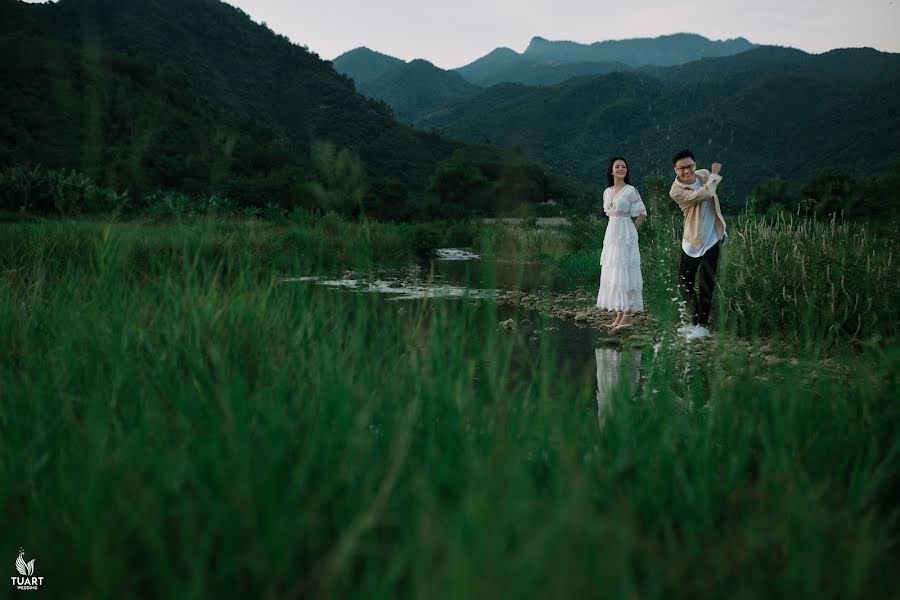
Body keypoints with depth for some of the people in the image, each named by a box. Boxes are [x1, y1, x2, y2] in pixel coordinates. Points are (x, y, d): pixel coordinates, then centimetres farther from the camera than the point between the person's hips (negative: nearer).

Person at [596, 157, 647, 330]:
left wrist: (631, 231, -3)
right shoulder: (607, 192, 12)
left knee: (624, 273, -8)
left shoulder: (630, 190, -6)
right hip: (611, 235, 7)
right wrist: (615, 229, 12)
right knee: (612, 273, 6)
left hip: (625, 236, -7)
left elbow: (642, 213, -5)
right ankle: (619, 314, 10)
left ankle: (627, 315, -5)